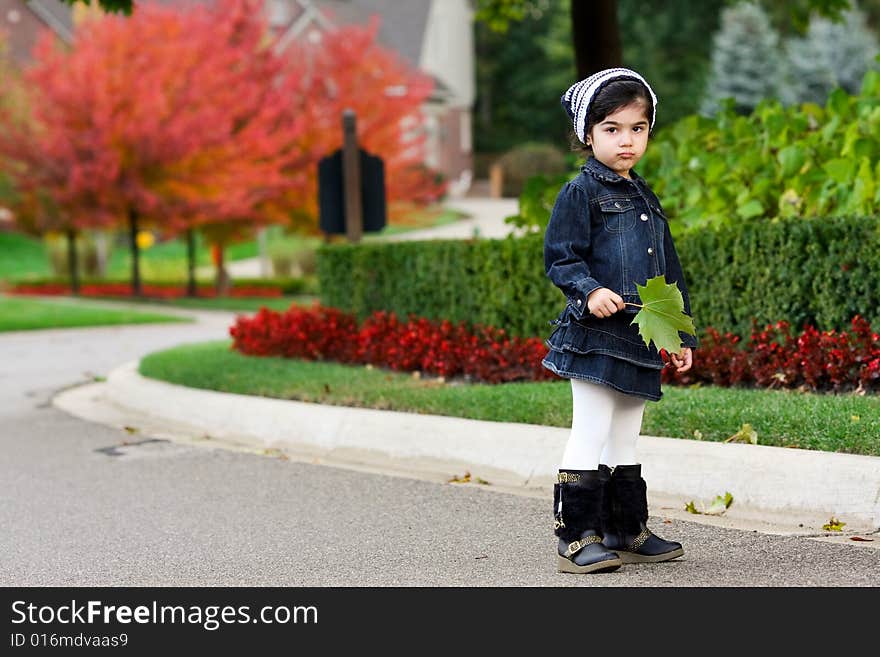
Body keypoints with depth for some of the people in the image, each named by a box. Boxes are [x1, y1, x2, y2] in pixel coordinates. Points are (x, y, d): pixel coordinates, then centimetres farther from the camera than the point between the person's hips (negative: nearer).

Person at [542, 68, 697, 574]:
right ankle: (577, 539, -3)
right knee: (591, 438, -7)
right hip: (595, 336, -7)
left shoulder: (645, 198, 18)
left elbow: (669, 271, 22)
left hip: (639, 338, 7)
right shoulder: (581, 192, -4)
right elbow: (560, 259, -9)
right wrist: (590, 290, -26)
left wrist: (680, 335, 20)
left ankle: (626, 533, 22)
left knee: (625, 443, 14)